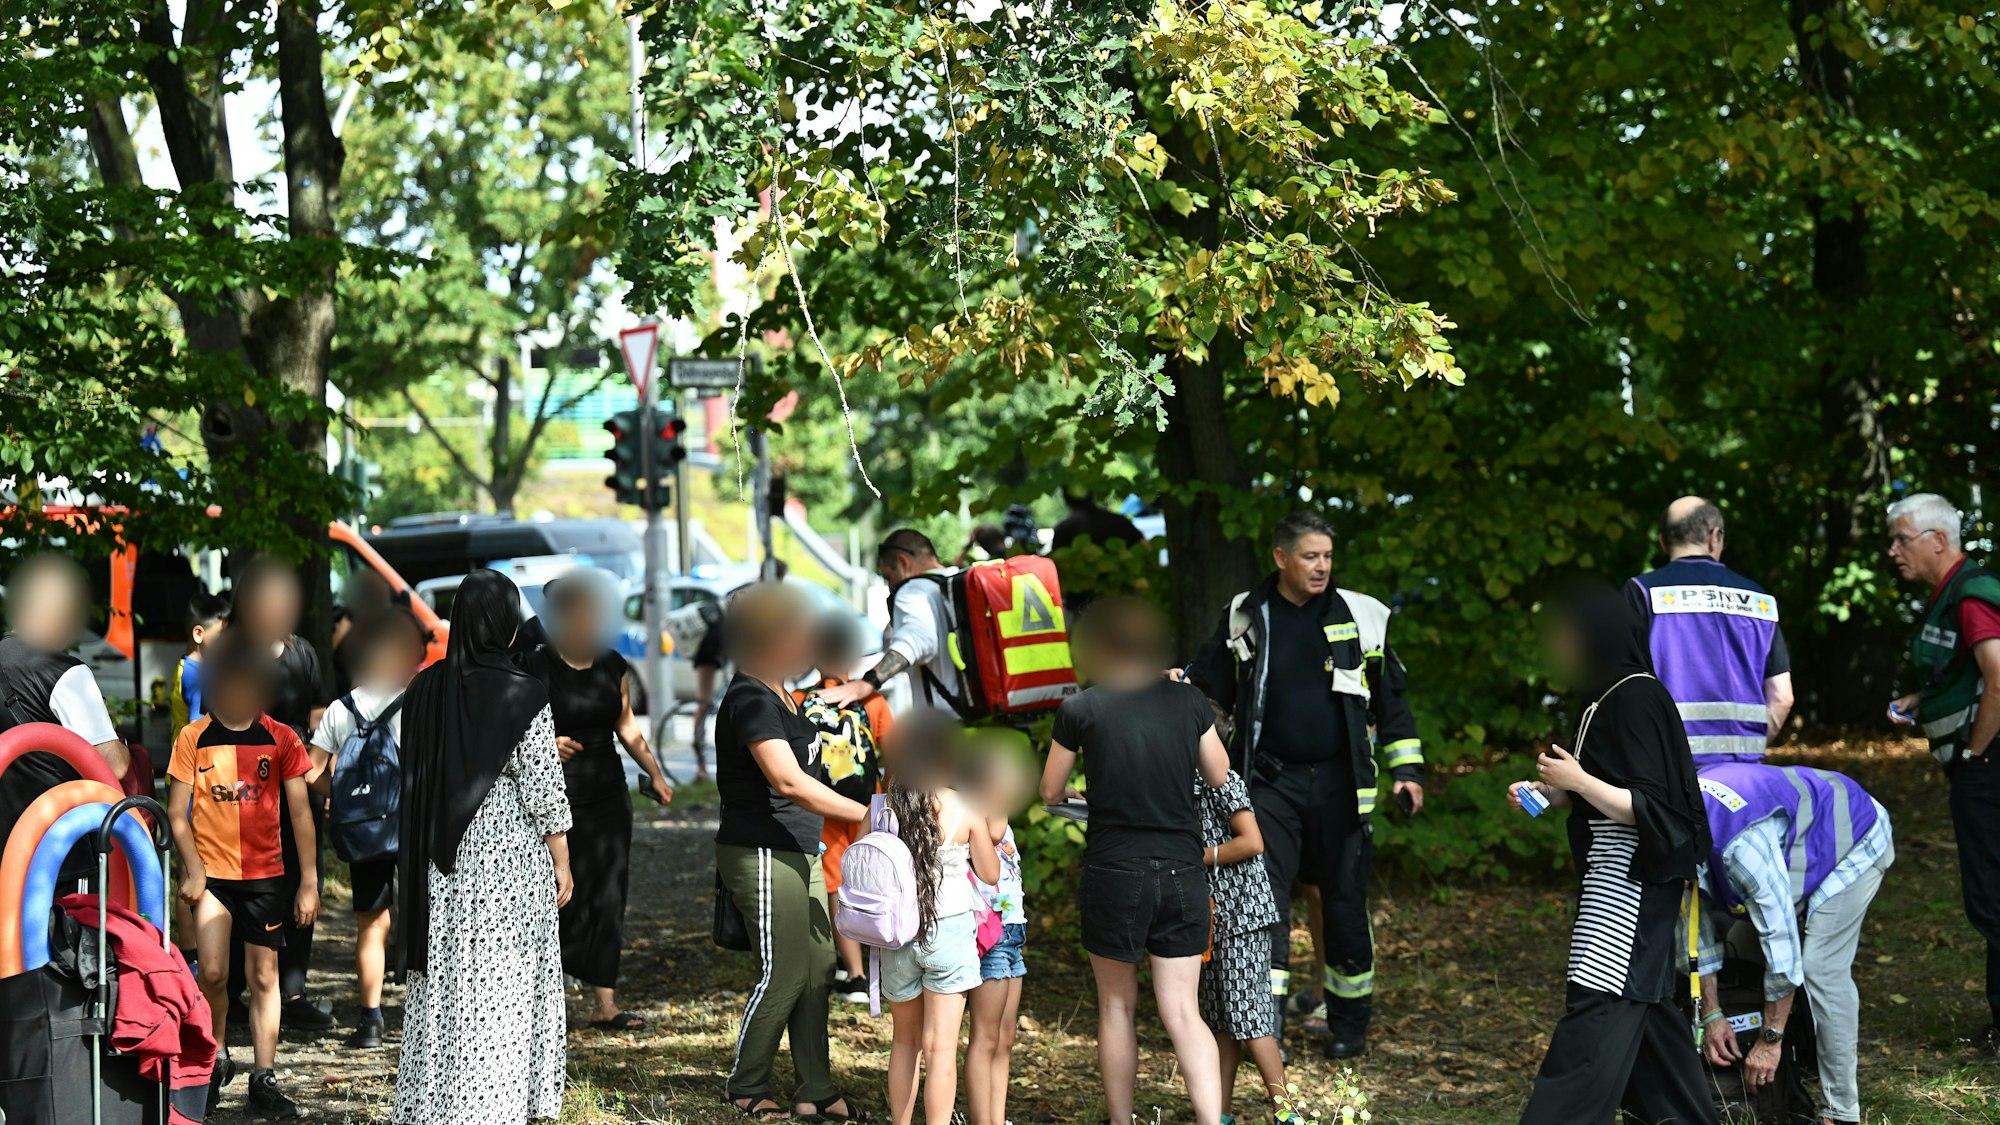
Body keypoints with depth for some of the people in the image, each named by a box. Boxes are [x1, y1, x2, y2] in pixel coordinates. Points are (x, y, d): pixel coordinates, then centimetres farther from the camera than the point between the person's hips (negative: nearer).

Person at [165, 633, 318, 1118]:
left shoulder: (280, 739, 1)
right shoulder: (194, 738, 0)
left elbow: (300, 814, 4)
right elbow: (177, 813, 2)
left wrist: (308, 882, 1)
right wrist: (192, 870, -8)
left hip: (266, 875, 1)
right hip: (211, 872, -1)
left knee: (263, 977, 4)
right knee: (213, 973, -11)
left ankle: (264, 1079, 10)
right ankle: (216, 1058, 14)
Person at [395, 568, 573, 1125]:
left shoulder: (424, 689, 1)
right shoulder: (523, 694, -14)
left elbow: (413, 776, 9)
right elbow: (543, 789, -12)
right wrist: (562, 863, -2)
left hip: (438, 861, 5)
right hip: (507, 858, -5)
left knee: (441, 980, 12)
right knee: (500, 986, 2)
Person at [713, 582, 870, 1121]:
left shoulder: (776, 694, 14)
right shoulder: (751, 700, -18)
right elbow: (789, 782, -27)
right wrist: (867, 814, -28)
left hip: (798, 853, 10)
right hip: (763, 854, -10)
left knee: (818, 968, 9)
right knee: (783, 975, -4)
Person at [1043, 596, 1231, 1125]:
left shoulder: (1080, 710, -5)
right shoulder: (1187, 700, 1)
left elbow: (1050, 792, 5)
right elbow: (1221, 776, 13)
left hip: (1114, 872, -2)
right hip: (1182, 873, 2)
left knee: (1117, 1007, 14)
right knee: (1183, 1012, 2)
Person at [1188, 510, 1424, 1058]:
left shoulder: (1360, 617, 4)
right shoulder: (1245, 617, 3)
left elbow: (1391, 699, 11)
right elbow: (1209, 694, 12)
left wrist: (1407, 770, 7)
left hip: (1340, 783, 0)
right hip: (1270, 782, 0)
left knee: (1345, 901, 5)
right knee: (1265, 896, -7)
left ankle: (1349, 1023, 18)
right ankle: (1264, 1025, -4)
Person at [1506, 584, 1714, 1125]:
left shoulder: (1637, 700, -18)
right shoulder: (1610, 695, 11)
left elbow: (1647, 809, -20)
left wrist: (1577, 780, -20)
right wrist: (1549, 792, 7)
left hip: (1632, 880, -10)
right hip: (1616, 875, 10)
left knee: (1597, 1010, -11)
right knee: (1645, 1004, 16)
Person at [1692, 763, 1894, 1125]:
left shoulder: (1739, 843, -42)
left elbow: (1781, 938, -36)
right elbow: (1696, 921, -3)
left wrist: (1770, 1040, -29)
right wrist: (1711, 1014, -3)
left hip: (1856, 840, -9)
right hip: (1801, 841, 9)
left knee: (1821, 967, -19)